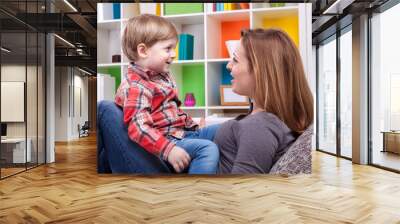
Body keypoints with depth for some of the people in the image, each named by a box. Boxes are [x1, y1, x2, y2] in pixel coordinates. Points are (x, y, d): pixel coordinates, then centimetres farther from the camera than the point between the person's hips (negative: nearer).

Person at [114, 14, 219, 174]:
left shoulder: (162, 75, 14)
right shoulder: (136, 86, -18)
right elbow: (138, 127, -30)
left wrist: (191, 125, 21)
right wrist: (169, 149, -38)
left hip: (182, 132, 10)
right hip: (164, 140, -10)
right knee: (208, 148, -28)